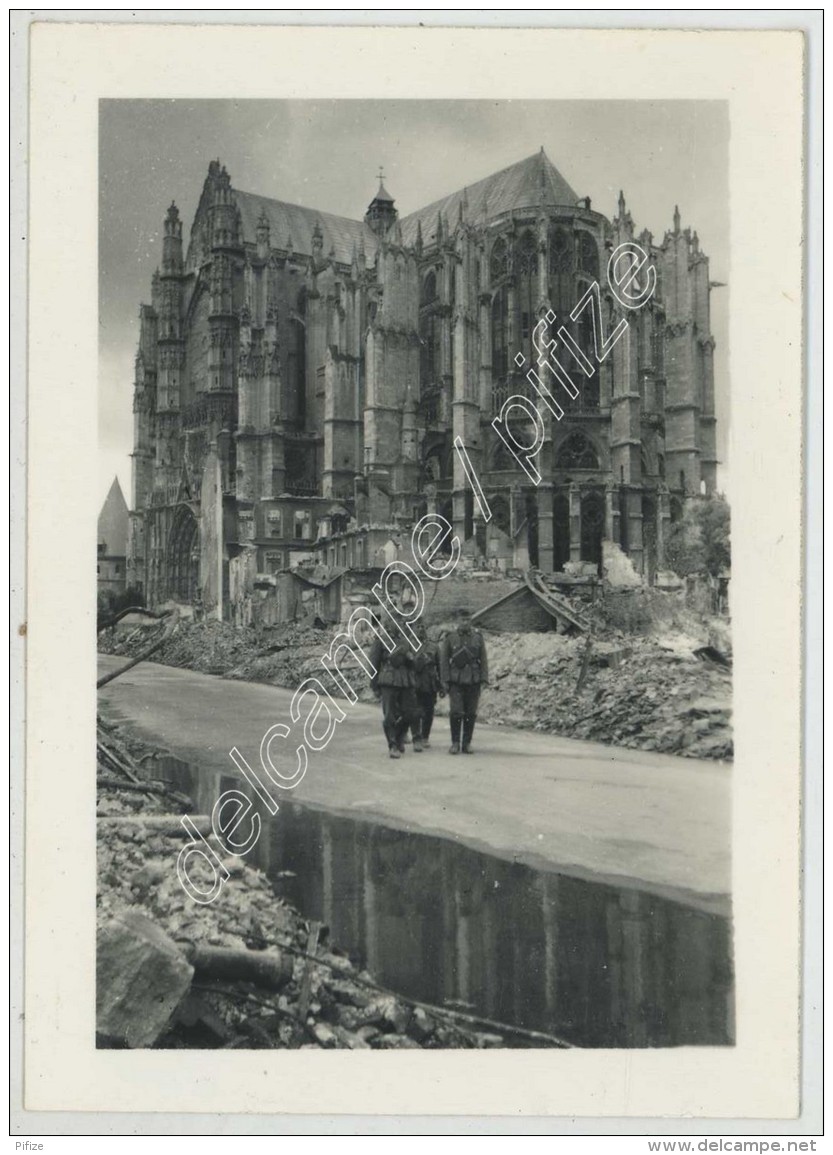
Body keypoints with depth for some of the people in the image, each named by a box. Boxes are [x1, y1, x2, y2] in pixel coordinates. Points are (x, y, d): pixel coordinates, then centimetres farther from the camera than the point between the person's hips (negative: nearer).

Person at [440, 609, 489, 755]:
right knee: (456, 712, -8)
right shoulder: (450, 638, 2)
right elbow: (444, 660, 1)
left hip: (473, 682, 2)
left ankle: (467, 743, 13)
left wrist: (484, 678, -2)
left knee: (471, 713, 4)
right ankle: (455, 743, 1)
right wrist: (445, 680, -4)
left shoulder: (478, 637, 6)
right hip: (456, 682, -2)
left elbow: (483, 659, 6)